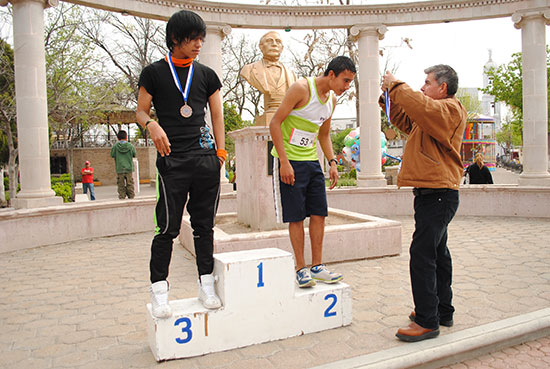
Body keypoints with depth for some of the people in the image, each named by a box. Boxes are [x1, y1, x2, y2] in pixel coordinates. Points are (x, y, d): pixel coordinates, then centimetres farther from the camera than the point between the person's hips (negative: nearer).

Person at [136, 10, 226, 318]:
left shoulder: (206, 75, 14)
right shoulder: (154, 72, 7)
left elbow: (217, 116, 14)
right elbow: (141, 111, 8)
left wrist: (221, 151, 5)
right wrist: (152, 124, -15)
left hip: (206, 157, 3)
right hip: (172, 160, -2)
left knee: (204, 225, 7)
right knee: (168, 227, -3)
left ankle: (207, 285, 16)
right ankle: (159, 290, 9)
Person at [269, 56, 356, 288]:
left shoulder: (332, 99, 10)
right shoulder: (302, 88, -14)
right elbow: (275, 123, -16)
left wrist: (332, 162, 9)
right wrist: (284, 161, -21)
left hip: (312, 161, 7)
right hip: (289, 160, -7)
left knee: (319, 213, 4)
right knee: (296, 216, -3)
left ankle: (317, 266, 15)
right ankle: (301, 269, 9)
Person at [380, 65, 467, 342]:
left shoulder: (450, 109, -10)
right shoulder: (435, 112, 22)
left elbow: (420, 106, -30)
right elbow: (406, 122, 27)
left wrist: (396, 86, -16)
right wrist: (390, 97, 14)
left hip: (438, 194, -11)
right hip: (433, 193, 11)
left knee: (422, 254, -12)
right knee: (437, 252, 16)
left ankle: (427, 321, -6)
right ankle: (442, 311, 28)